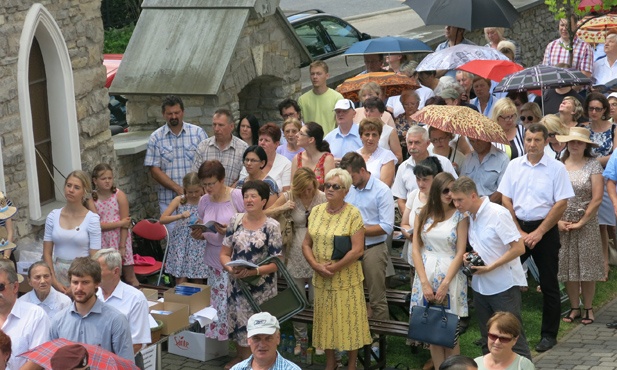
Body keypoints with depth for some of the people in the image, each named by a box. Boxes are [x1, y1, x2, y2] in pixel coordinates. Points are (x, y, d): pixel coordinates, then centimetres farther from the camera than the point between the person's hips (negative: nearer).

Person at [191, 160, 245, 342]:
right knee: (216, 304, 4)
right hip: (213, 261, 5)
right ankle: (215, 338, 14)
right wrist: (198, 235, -3)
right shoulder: (204, 201, 9)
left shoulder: (238, 197, -8)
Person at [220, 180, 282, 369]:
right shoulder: (236, 221, 3)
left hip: (261, 288, -4)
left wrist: (253, 272, -24)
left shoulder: (271, 226, -9)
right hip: (236, 285, 4)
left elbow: (276, 262, -11)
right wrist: (230, 268, -16)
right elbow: (224, 253, 5)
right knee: (237, 322, 12)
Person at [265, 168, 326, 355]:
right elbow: (265, 214, 2)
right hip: (296, 255, 2)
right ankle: (300, 338, 25)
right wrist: (282, 208, -12)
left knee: (316, 300, 4)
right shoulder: (289, 197, -2)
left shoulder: (323, 198, -6)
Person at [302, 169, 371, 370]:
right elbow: (306, 244, 8)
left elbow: (358, 249, -15)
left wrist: (334, 267, -18)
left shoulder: (353, 214, -9)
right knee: (326, 320, 12)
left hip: (346, 277, -4)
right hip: (321, 279, 4)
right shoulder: (316, 211, 6)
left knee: (349, 319, 4)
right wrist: (316, 265, -8)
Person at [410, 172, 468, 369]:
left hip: (450, 275, -2)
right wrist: (425, 282, -8)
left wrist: (445, 283, -12)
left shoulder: (460, 216, -2)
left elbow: (460, 253, -6)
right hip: (426, 274, 2)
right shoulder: (423, 214, 4)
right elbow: (415, 250, 1)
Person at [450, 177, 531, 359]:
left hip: (504, 286, -8)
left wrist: (490, 267, -20)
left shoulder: (498, 214, -17)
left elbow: (519, 248, -20)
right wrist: (468, 256, -2)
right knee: (488, 341, 15)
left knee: (513, 338, -4)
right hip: (480, 286, 8)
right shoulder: (468, 216, 5)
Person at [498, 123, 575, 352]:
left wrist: (538, 233, -12)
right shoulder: (514, 166, 3)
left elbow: (561, 204, -9)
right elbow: (506, 200, 3)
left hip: (545, 230, -3)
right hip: (517, 228, 3)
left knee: (548, 284, 6)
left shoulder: (556, 168, -6)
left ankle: (549, 335, 17)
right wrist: (519, 232, -4)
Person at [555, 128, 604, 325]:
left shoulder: (593, 165, -4)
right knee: (567, 265, 5)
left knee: (586, 265, 2)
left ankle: (588, 308, 13)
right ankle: (574, 307, 16)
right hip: (562, 224, 2)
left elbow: (597, 198, -8)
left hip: (586, 224, -2)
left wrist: (582, 222, -10)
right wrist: (557, 221, -8)